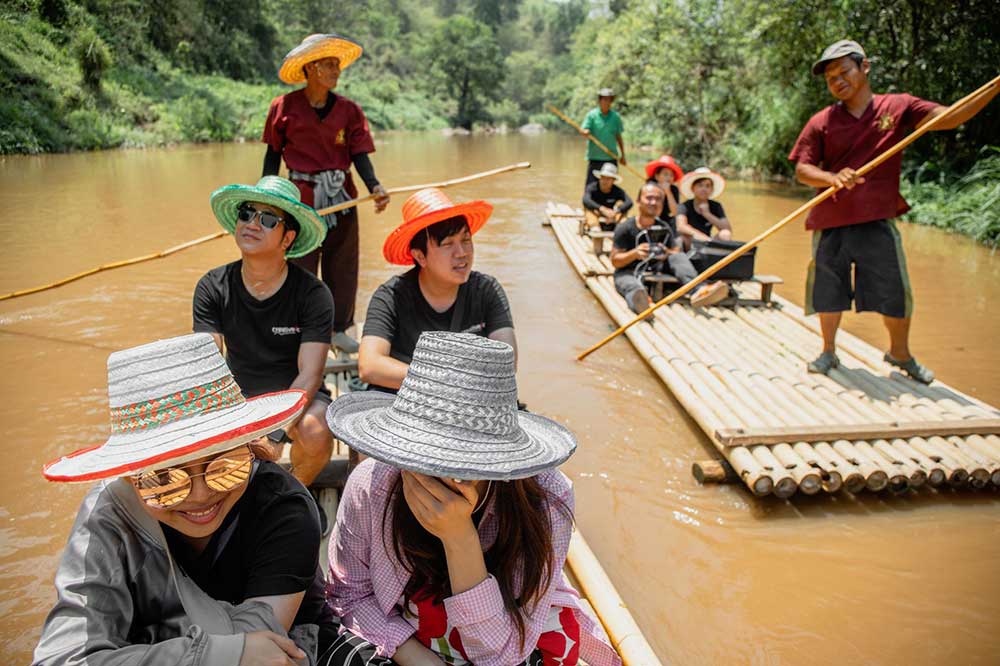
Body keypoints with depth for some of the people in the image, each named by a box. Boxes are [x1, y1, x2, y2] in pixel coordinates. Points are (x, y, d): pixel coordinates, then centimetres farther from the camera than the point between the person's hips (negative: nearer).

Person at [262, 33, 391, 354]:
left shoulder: (349, 110, 2)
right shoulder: (284, 107, -3)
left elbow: (359, 154, -4)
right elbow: (273, 153, 5)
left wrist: (374, 186, -22)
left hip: (341, 196, 3)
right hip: (301, 196, -2)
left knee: (343, 264, 8)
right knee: (301, 265, 2)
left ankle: (339, 328, 22)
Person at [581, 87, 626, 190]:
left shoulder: (616, 116, 7)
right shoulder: (592, 114, 0)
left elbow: (619, 137, 13)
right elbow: (585, 131, -8)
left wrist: (622, 155, 13)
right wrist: (586, 132, -32)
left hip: (611, 158, 3)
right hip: (595, 157, -3)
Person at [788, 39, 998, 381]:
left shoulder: (898, 106, 4)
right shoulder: (821, 122, 2)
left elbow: (949, 118, -4)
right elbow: (802, 170, -3)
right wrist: (832, 177, -21)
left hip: (877, 221, 0)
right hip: (830, 223, 0)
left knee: (895, 293, 5)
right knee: (829, 292, 8)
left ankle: (900, 353, 29)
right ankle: (828, 351, 30)